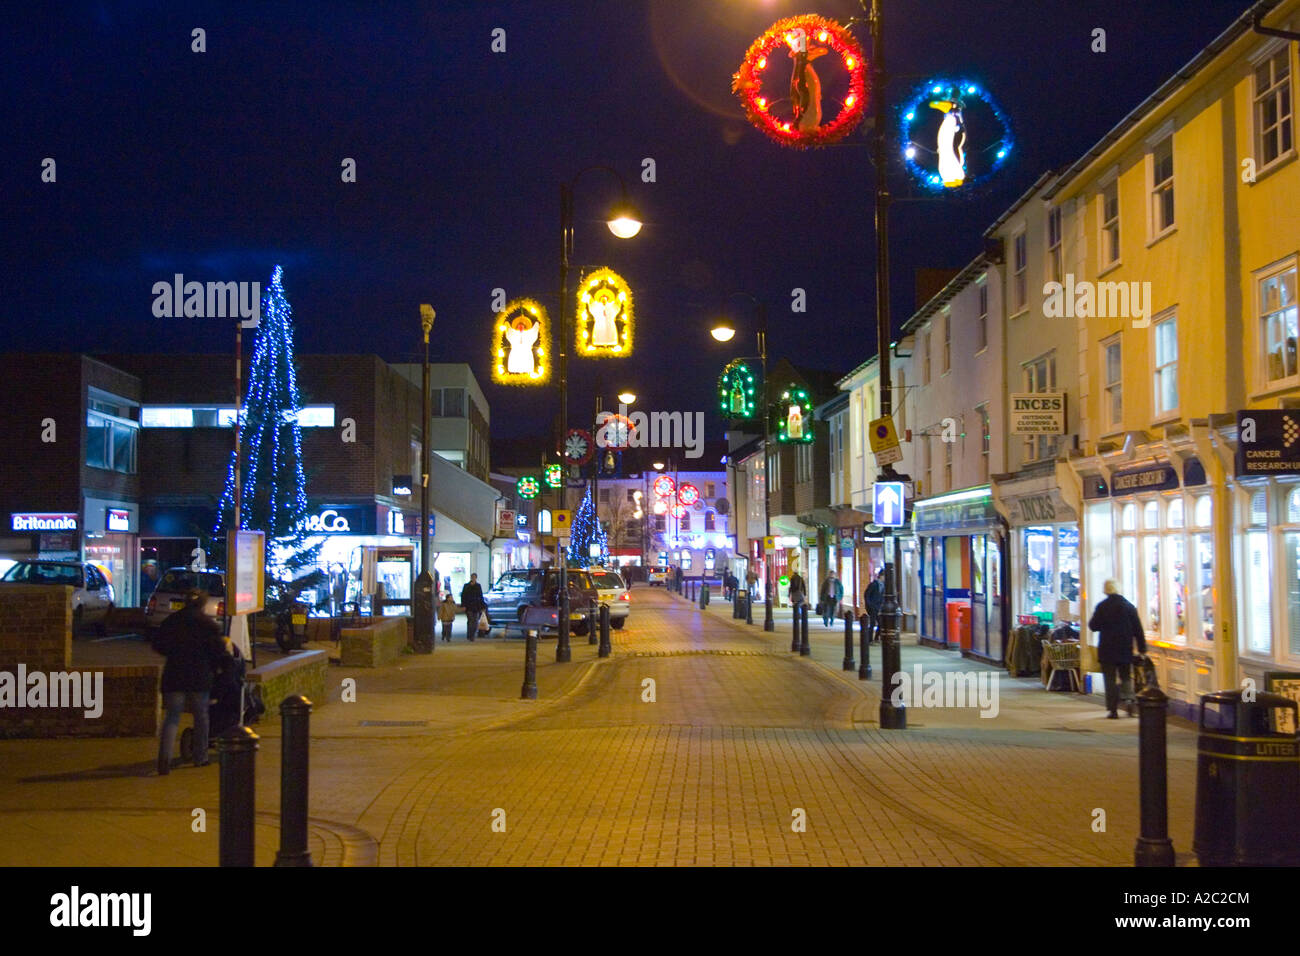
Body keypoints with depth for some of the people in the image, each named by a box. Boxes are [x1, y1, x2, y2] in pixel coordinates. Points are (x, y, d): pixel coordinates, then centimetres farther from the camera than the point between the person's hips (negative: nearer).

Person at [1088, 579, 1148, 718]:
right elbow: (1138, 629, 2)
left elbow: (1093, 626, -4)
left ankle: (1112, 709, -1)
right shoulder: (1129, 606, 1)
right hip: (1125, 650, 2)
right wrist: (1142, 648, 7)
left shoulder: (1102, 606, -7)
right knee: (1126, 677, 15)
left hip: (1107, 649, -2)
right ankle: (1129, 698, -10)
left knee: (1110, 679, 3)